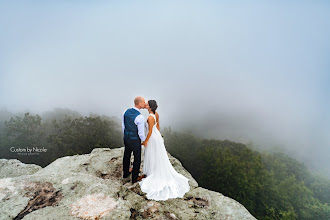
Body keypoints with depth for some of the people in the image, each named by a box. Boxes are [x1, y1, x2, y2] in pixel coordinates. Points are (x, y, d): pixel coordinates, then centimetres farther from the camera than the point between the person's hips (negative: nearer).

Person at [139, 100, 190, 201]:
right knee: (157, 156, 22)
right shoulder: (156, 114, -2)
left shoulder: (150, 118, -29)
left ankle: (153, 174, 28)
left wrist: (146, 141, -11)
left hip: (153, 138, -9)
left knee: (153, 157, 10)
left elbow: (150, 131, -23)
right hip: (157, 135, 9)